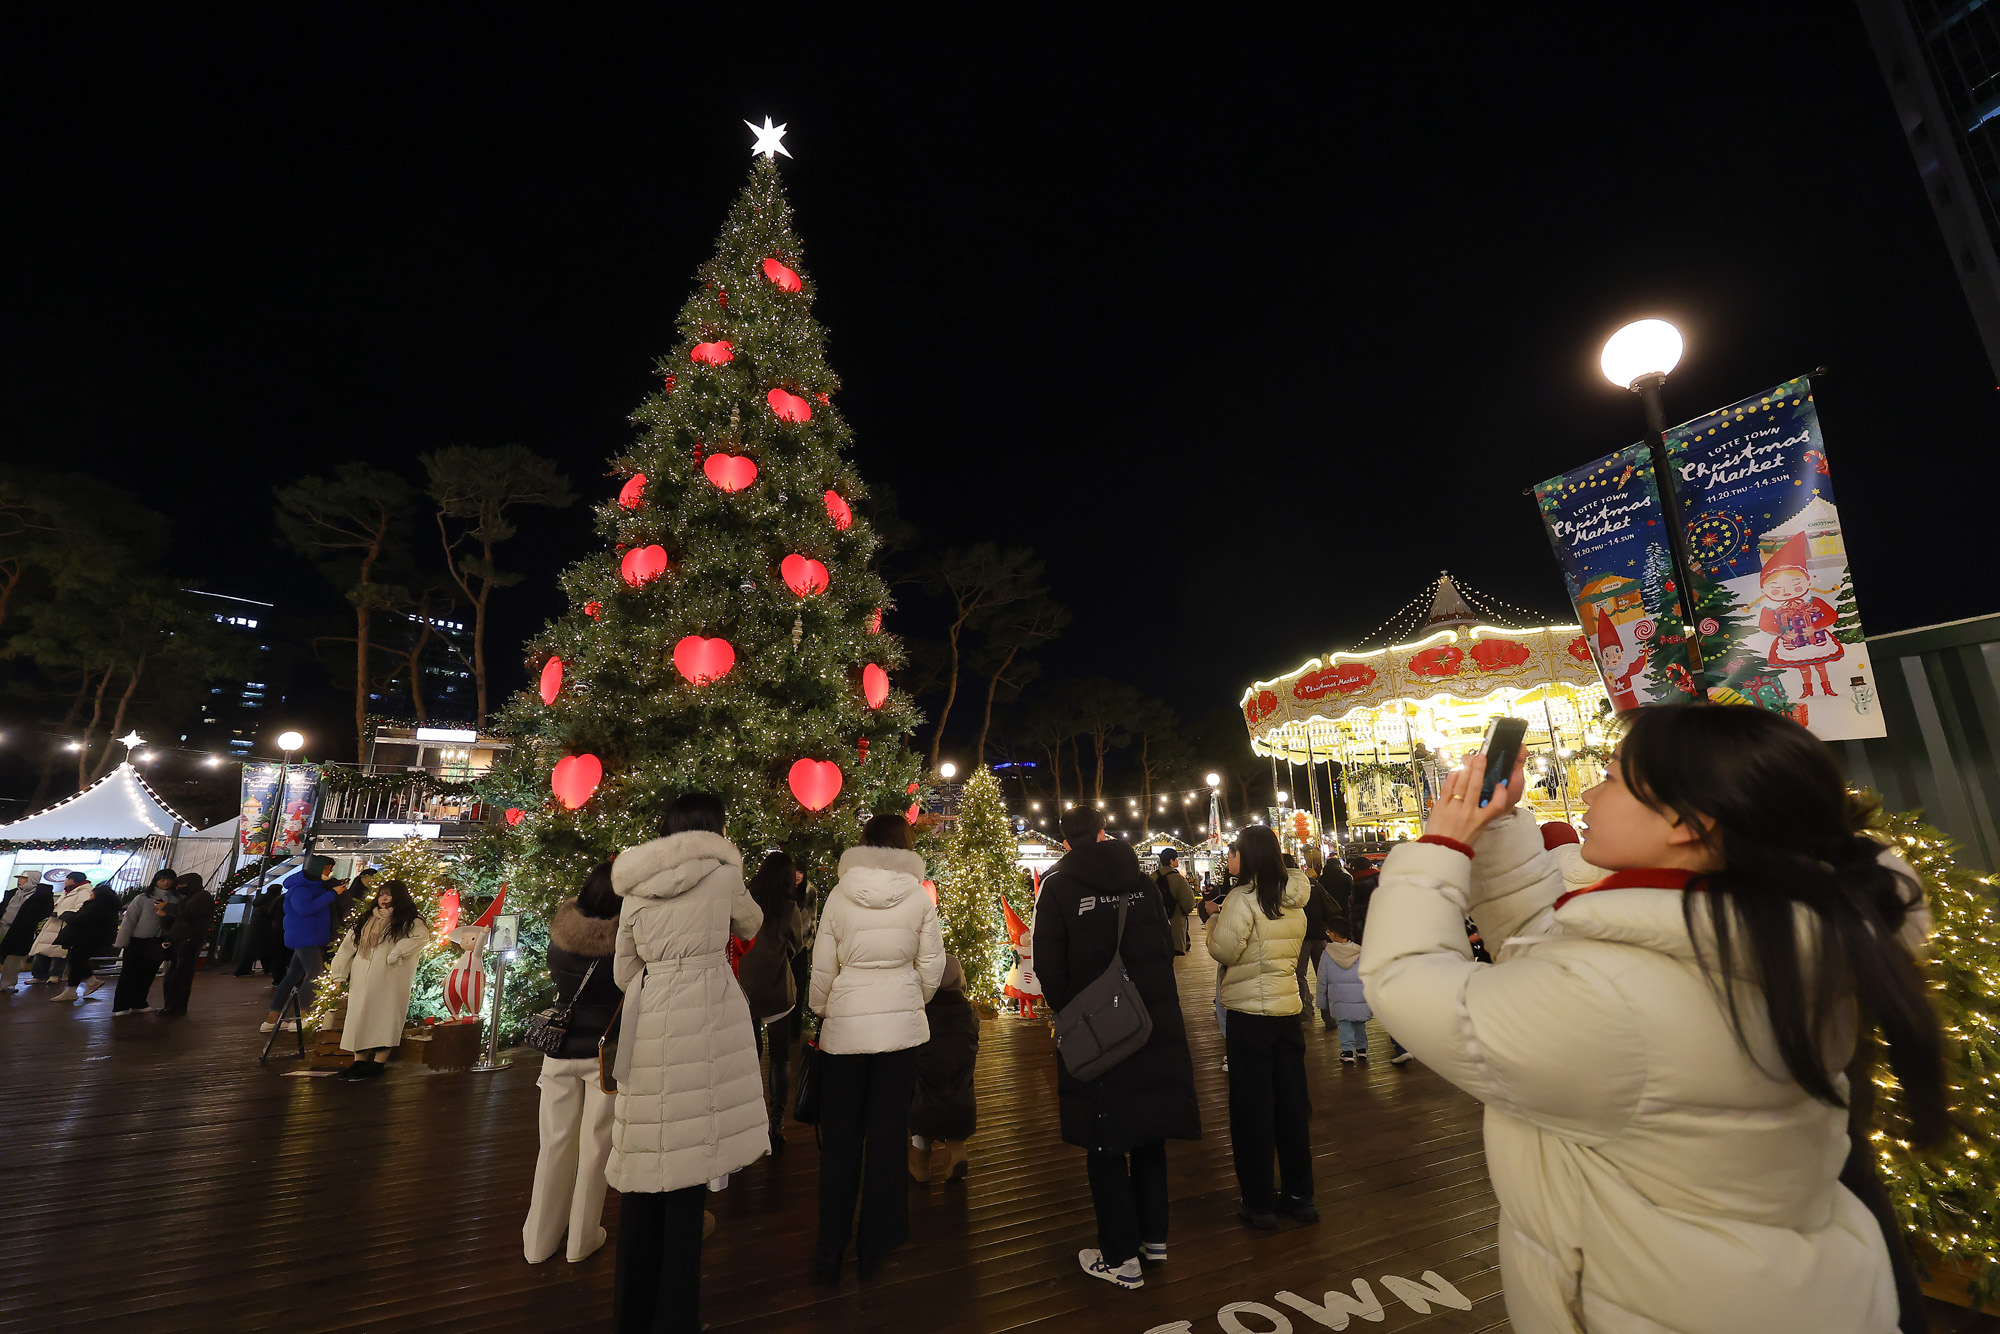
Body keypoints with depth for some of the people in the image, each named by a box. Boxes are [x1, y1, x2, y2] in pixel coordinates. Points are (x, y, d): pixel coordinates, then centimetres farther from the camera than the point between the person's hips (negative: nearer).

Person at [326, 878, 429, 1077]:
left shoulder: (409, 920, 1)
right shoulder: (366, 919, 21)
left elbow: (422, 936, -16)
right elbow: (348, 944, 19)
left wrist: (398, 951, -23)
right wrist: (339, 972, 11)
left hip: (390, 980, -6)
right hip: (362, 980, 6)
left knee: (384, 1017, -6)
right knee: (359, 1016, 5)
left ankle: (378, 1064, -3)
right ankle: (359, 1061, 13)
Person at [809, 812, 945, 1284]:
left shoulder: (840, 893, -6)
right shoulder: (918, 896, -6)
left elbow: (822, 967, -2)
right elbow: (932, 965, -1)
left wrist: (821, 1012, 14)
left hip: (844, 1024, 0)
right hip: (900, 1024, 0)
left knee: (839, 1137, 15)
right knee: (888, 1135, 13)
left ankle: (830, 1250, 24)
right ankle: (874, 1247, 25)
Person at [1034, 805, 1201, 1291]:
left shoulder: (1058, 886, -9)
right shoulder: (1141, 880, 2)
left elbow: (1050, 965, -11)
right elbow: (1165, 946, 5)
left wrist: (1068, 1012, 4)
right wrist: (1153, 999, 15)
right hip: (1156, 1027, 4)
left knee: (1105, 1144, 10)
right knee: (1149, 1129, 20)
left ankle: (1120, 1257, 19)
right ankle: (1154, 1236, 34)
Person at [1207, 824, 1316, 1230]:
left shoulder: (1243, 899, -18)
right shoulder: (1294, 903, 5)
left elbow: (1223, 950, -17)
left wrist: (1215, 919, 0)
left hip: (1250, 1013, -7)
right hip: (1289, 1009, 7)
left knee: (1252, 1109, 6)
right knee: (1292, 1104, 17)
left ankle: (1259, 1204, 16)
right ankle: (1300, 1196, 28)